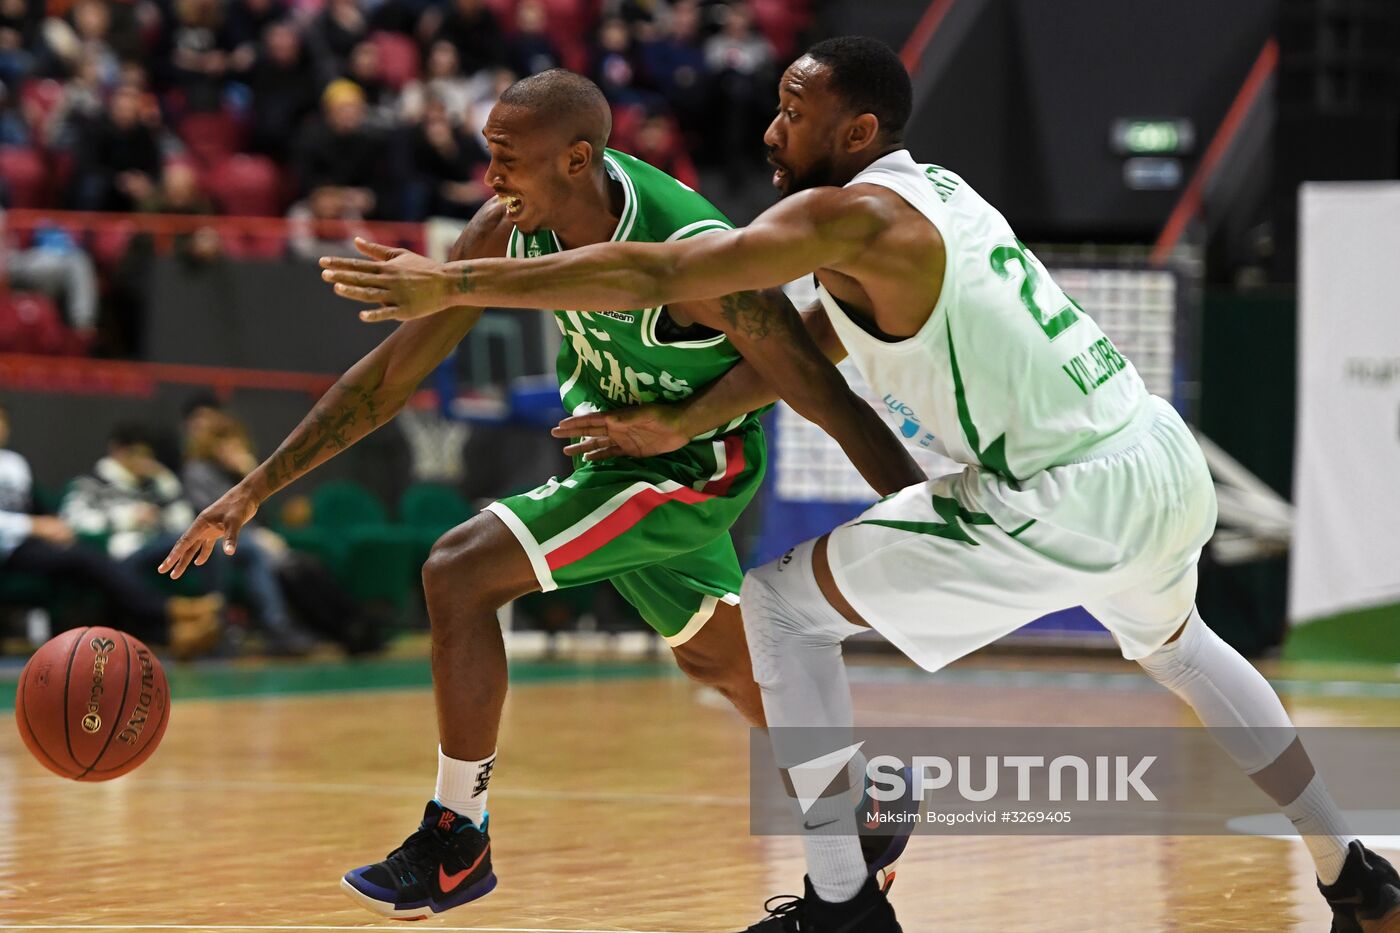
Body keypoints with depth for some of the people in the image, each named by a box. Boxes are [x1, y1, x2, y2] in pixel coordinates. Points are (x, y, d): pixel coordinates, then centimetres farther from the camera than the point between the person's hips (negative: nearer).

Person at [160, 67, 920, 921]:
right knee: (720, 660, 25)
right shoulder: (507, 232, -17)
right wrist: (257, 489, -9)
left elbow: (831, 401, -31)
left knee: (462, 573, -20)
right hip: (615, 439, 8)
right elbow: (395, 371, -8)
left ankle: (458, 842, -8)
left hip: (692, 465, -8)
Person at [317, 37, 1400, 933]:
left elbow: (654, 274, -20)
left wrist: (455, 283, -18)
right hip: (1167, 460, 9)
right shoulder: (930, 194, 15)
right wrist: (682, 422, 12)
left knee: (782, 604, 1)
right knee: (1172, 642, 40)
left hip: (1070, 500, -9)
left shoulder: (853, 218, -13)